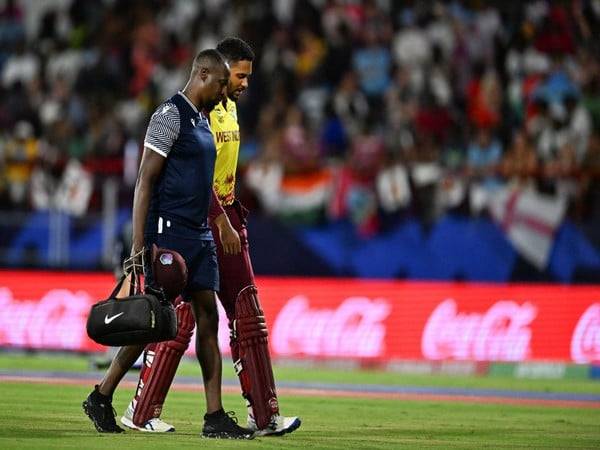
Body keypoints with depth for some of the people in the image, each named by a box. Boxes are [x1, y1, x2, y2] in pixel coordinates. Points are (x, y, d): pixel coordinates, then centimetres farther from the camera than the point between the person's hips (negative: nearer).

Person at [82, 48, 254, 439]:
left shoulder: (202, 121, 17)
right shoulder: (171, 115, -11)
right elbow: (145, 181, -14)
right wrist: (139, 245, -19)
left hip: (200, 234, 9)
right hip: (169, 232, -9)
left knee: (208, 319, 2)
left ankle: (215, 417, 0)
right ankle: (101, 398, 8)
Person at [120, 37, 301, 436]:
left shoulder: (230, 107, 15)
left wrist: (234, 218, 17)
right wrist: (222, 223, -24)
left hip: (226, 216, 9)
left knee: (249, 317, 4)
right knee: (182, 317, -5)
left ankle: (265, 415, 4)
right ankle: (141, 412, 4)